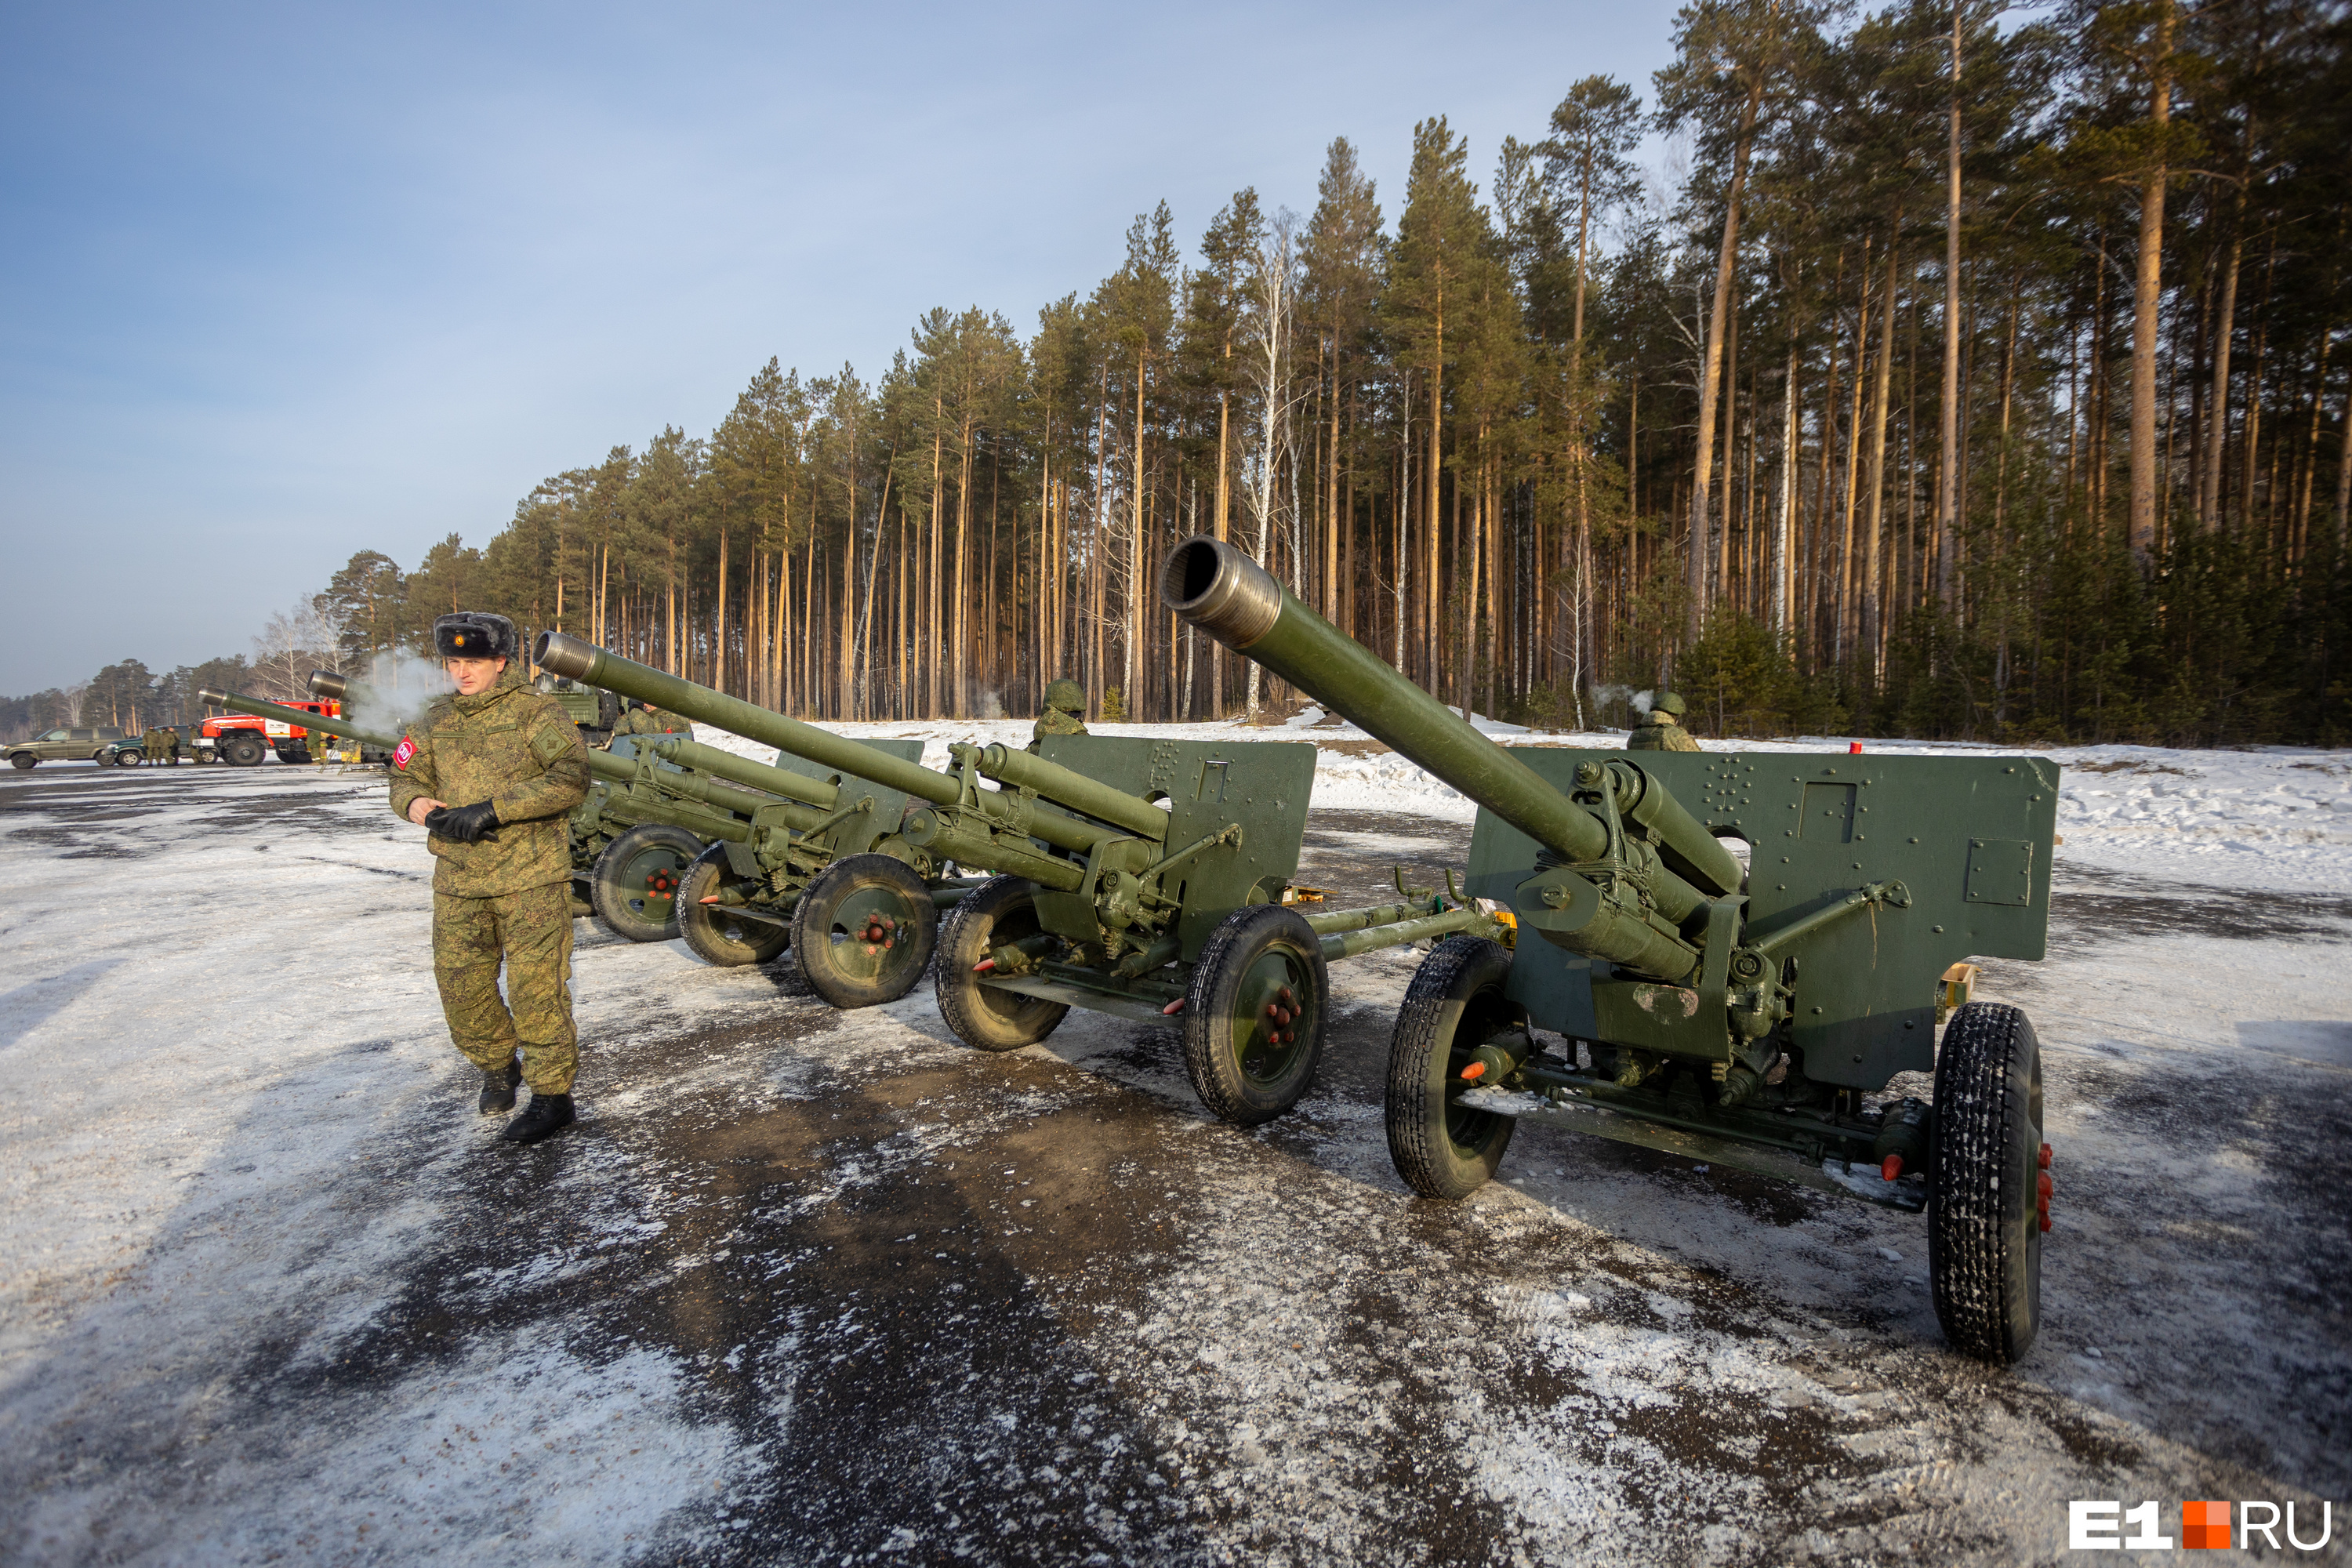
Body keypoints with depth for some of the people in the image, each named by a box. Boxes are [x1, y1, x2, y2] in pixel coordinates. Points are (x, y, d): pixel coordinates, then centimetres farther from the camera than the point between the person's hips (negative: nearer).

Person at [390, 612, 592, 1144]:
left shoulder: (537, 713, -6)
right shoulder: (436, 721, 12)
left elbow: (571, 778, -18)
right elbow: (405, 778, 17)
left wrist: (493, 809, -24)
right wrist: (423, 808, -9)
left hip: (530, 877, -6)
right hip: (458, 880, 6)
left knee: (536, 986, -4)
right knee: (460, 985, 11)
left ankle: (552, 1095, 7)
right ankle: (499, 1066, 36)